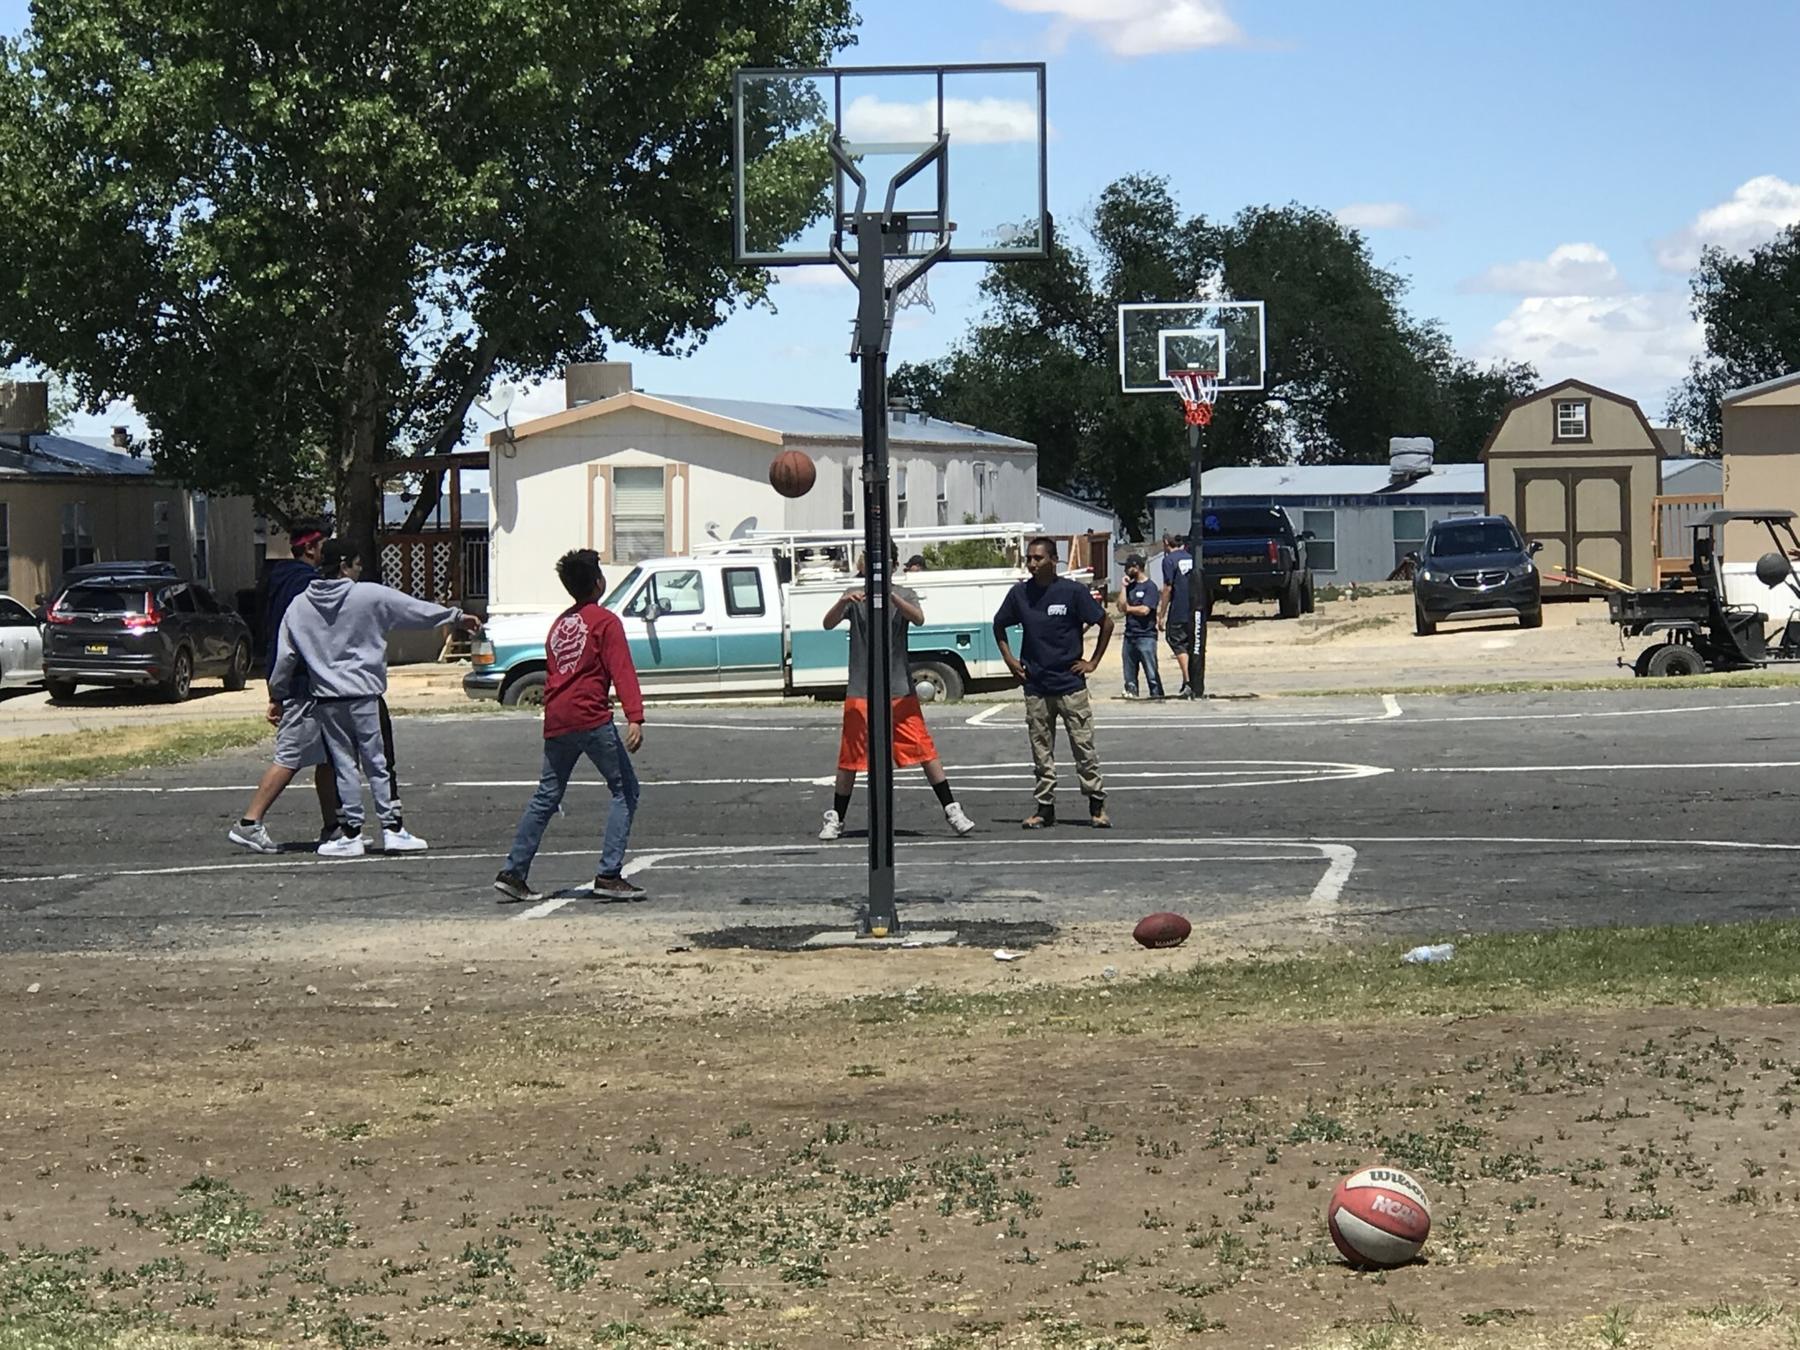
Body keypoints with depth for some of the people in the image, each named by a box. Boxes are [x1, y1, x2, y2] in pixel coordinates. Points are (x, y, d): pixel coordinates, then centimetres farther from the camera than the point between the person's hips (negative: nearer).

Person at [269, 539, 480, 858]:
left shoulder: (299, 607, 4)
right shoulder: (370, 596, -5)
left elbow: (286, 657, 8)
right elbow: (417, 609, 4)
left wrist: (278, 695, 19)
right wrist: (456, 616, 16)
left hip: (326, 700, 3)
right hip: (364, 694, -2)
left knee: (343, 765, 7)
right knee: (379, 763, 5)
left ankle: (351, 833, 7)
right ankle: (392, 829, 6)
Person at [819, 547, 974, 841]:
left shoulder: (904, 595, 4)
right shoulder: (855, 596, 5)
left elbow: (918, 618, -17)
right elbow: (828, 624, -9)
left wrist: (890, 595, -34)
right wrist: (842, 602, -29)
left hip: (900, 692, 0)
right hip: (861, 693, 0)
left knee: (925, 751, -3)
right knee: (850, 758, 4)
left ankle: (952, 810, 3)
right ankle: (835, 819, 15)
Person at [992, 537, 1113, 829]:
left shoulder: (1073, 591, -7)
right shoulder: (1020, 593, 2)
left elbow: (1106, 623, 1)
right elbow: (999, 625, 19)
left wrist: (1093, 662, -1)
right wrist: (1010, 659, 9)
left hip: (1070, 684, -3)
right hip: (1035, 687, 3)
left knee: (1084, 747, -1)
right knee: (1041, 752, 6)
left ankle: (1097, 806, 8)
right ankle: (1044, 808, 13)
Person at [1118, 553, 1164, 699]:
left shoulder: (1150, 586, -6)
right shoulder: (1130, 586, 13)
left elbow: (1145, 610, -15)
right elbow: (1121, 607, 4)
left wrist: (1128, 608, 0)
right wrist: (1123, 587, 1)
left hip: (1146, 636, -7)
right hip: (1129, 635, 7)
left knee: (1151, 672, -8)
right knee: (1129, 672, 9)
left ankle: (1156, 695, -7)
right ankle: (1131, 693, 15)